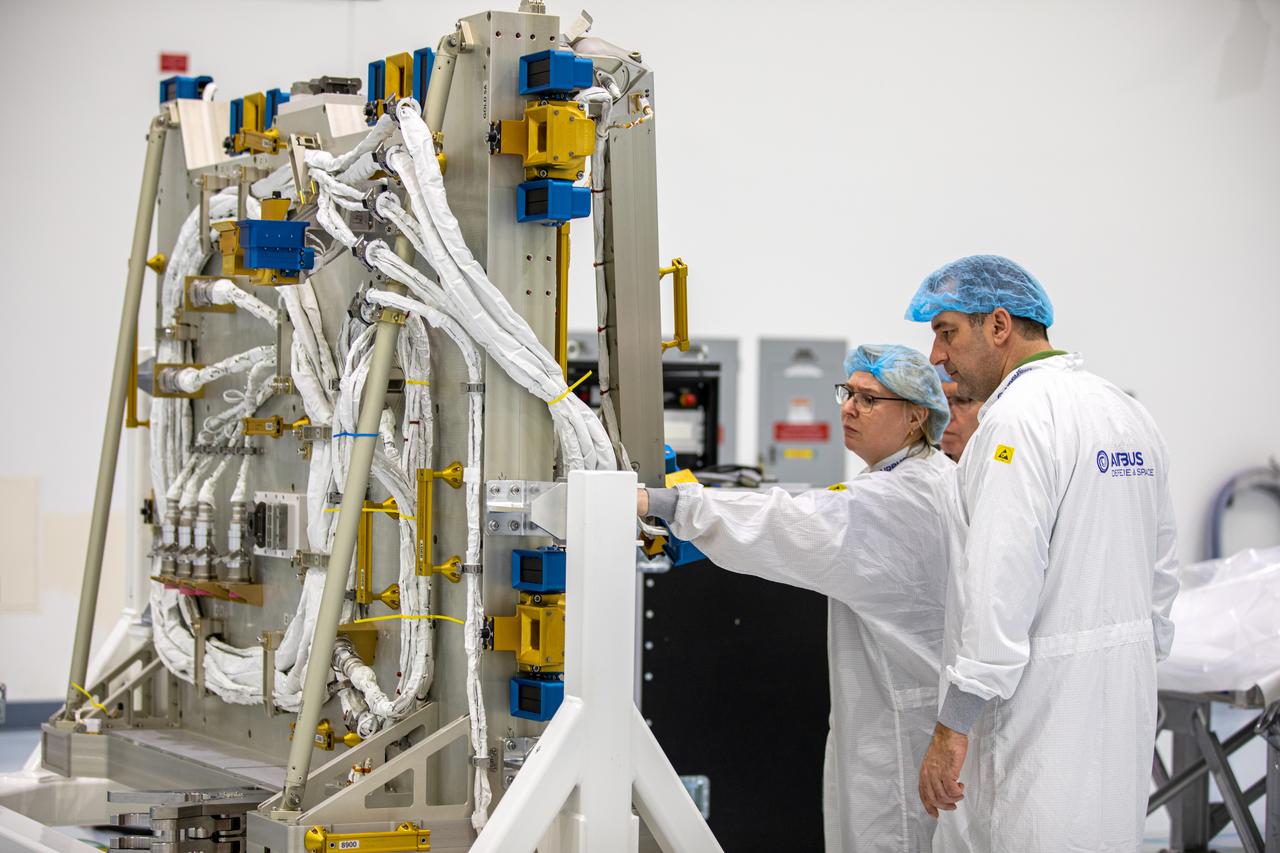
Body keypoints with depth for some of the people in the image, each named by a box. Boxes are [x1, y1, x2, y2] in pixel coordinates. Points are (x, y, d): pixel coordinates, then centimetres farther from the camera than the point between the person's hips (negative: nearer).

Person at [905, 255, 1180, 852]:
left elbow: (1001, 585, -21)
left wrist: (952, 728, -18)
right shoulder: (1129, 413, 13)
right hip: (1121, 700, 9)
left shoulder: (1018, 420, -15)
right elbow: (1161, 573, 19)